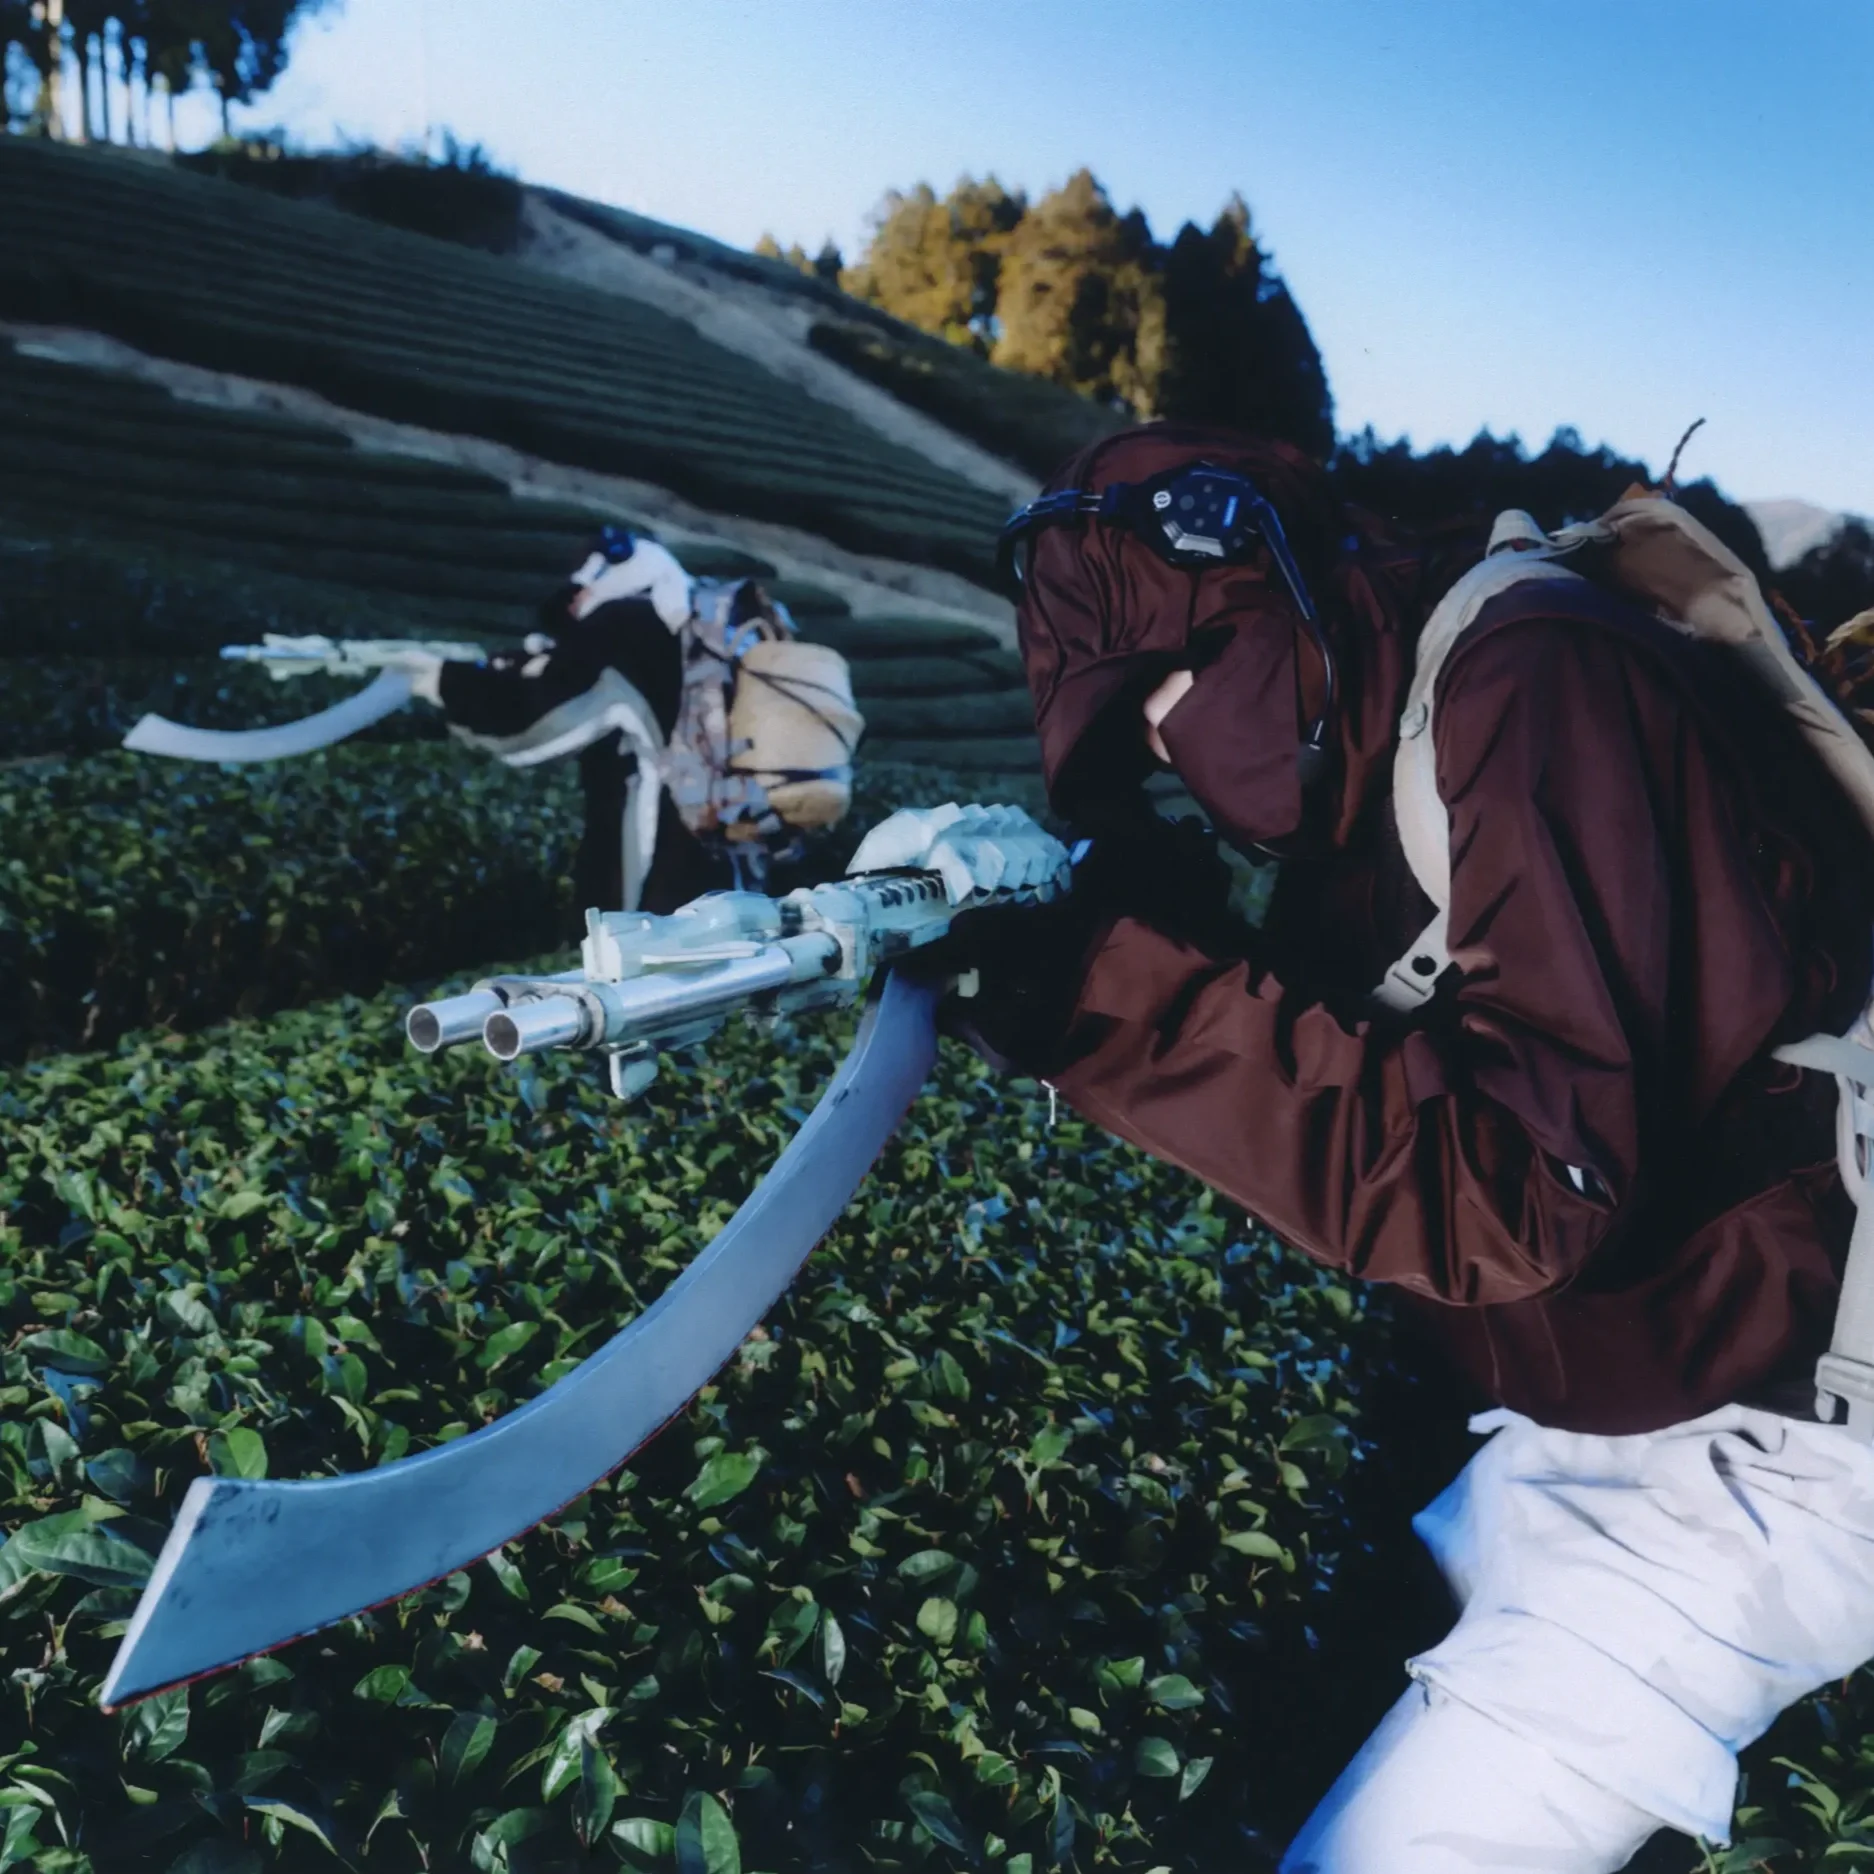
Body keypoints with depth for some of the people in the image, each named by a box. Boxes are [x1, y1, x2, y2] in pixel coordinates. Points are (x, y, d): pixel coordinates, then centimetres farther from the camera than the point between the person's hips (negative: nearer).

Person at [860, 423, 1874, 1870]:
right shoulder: (1391, 732, 4)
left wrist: (1113, 991, -31)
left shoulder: (1537, 690, -23)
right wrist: (1048, 938, -13)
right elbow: (1315, 1066, 4)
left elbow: (1519, 1185, -30)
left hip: (1746, 1452, -9)